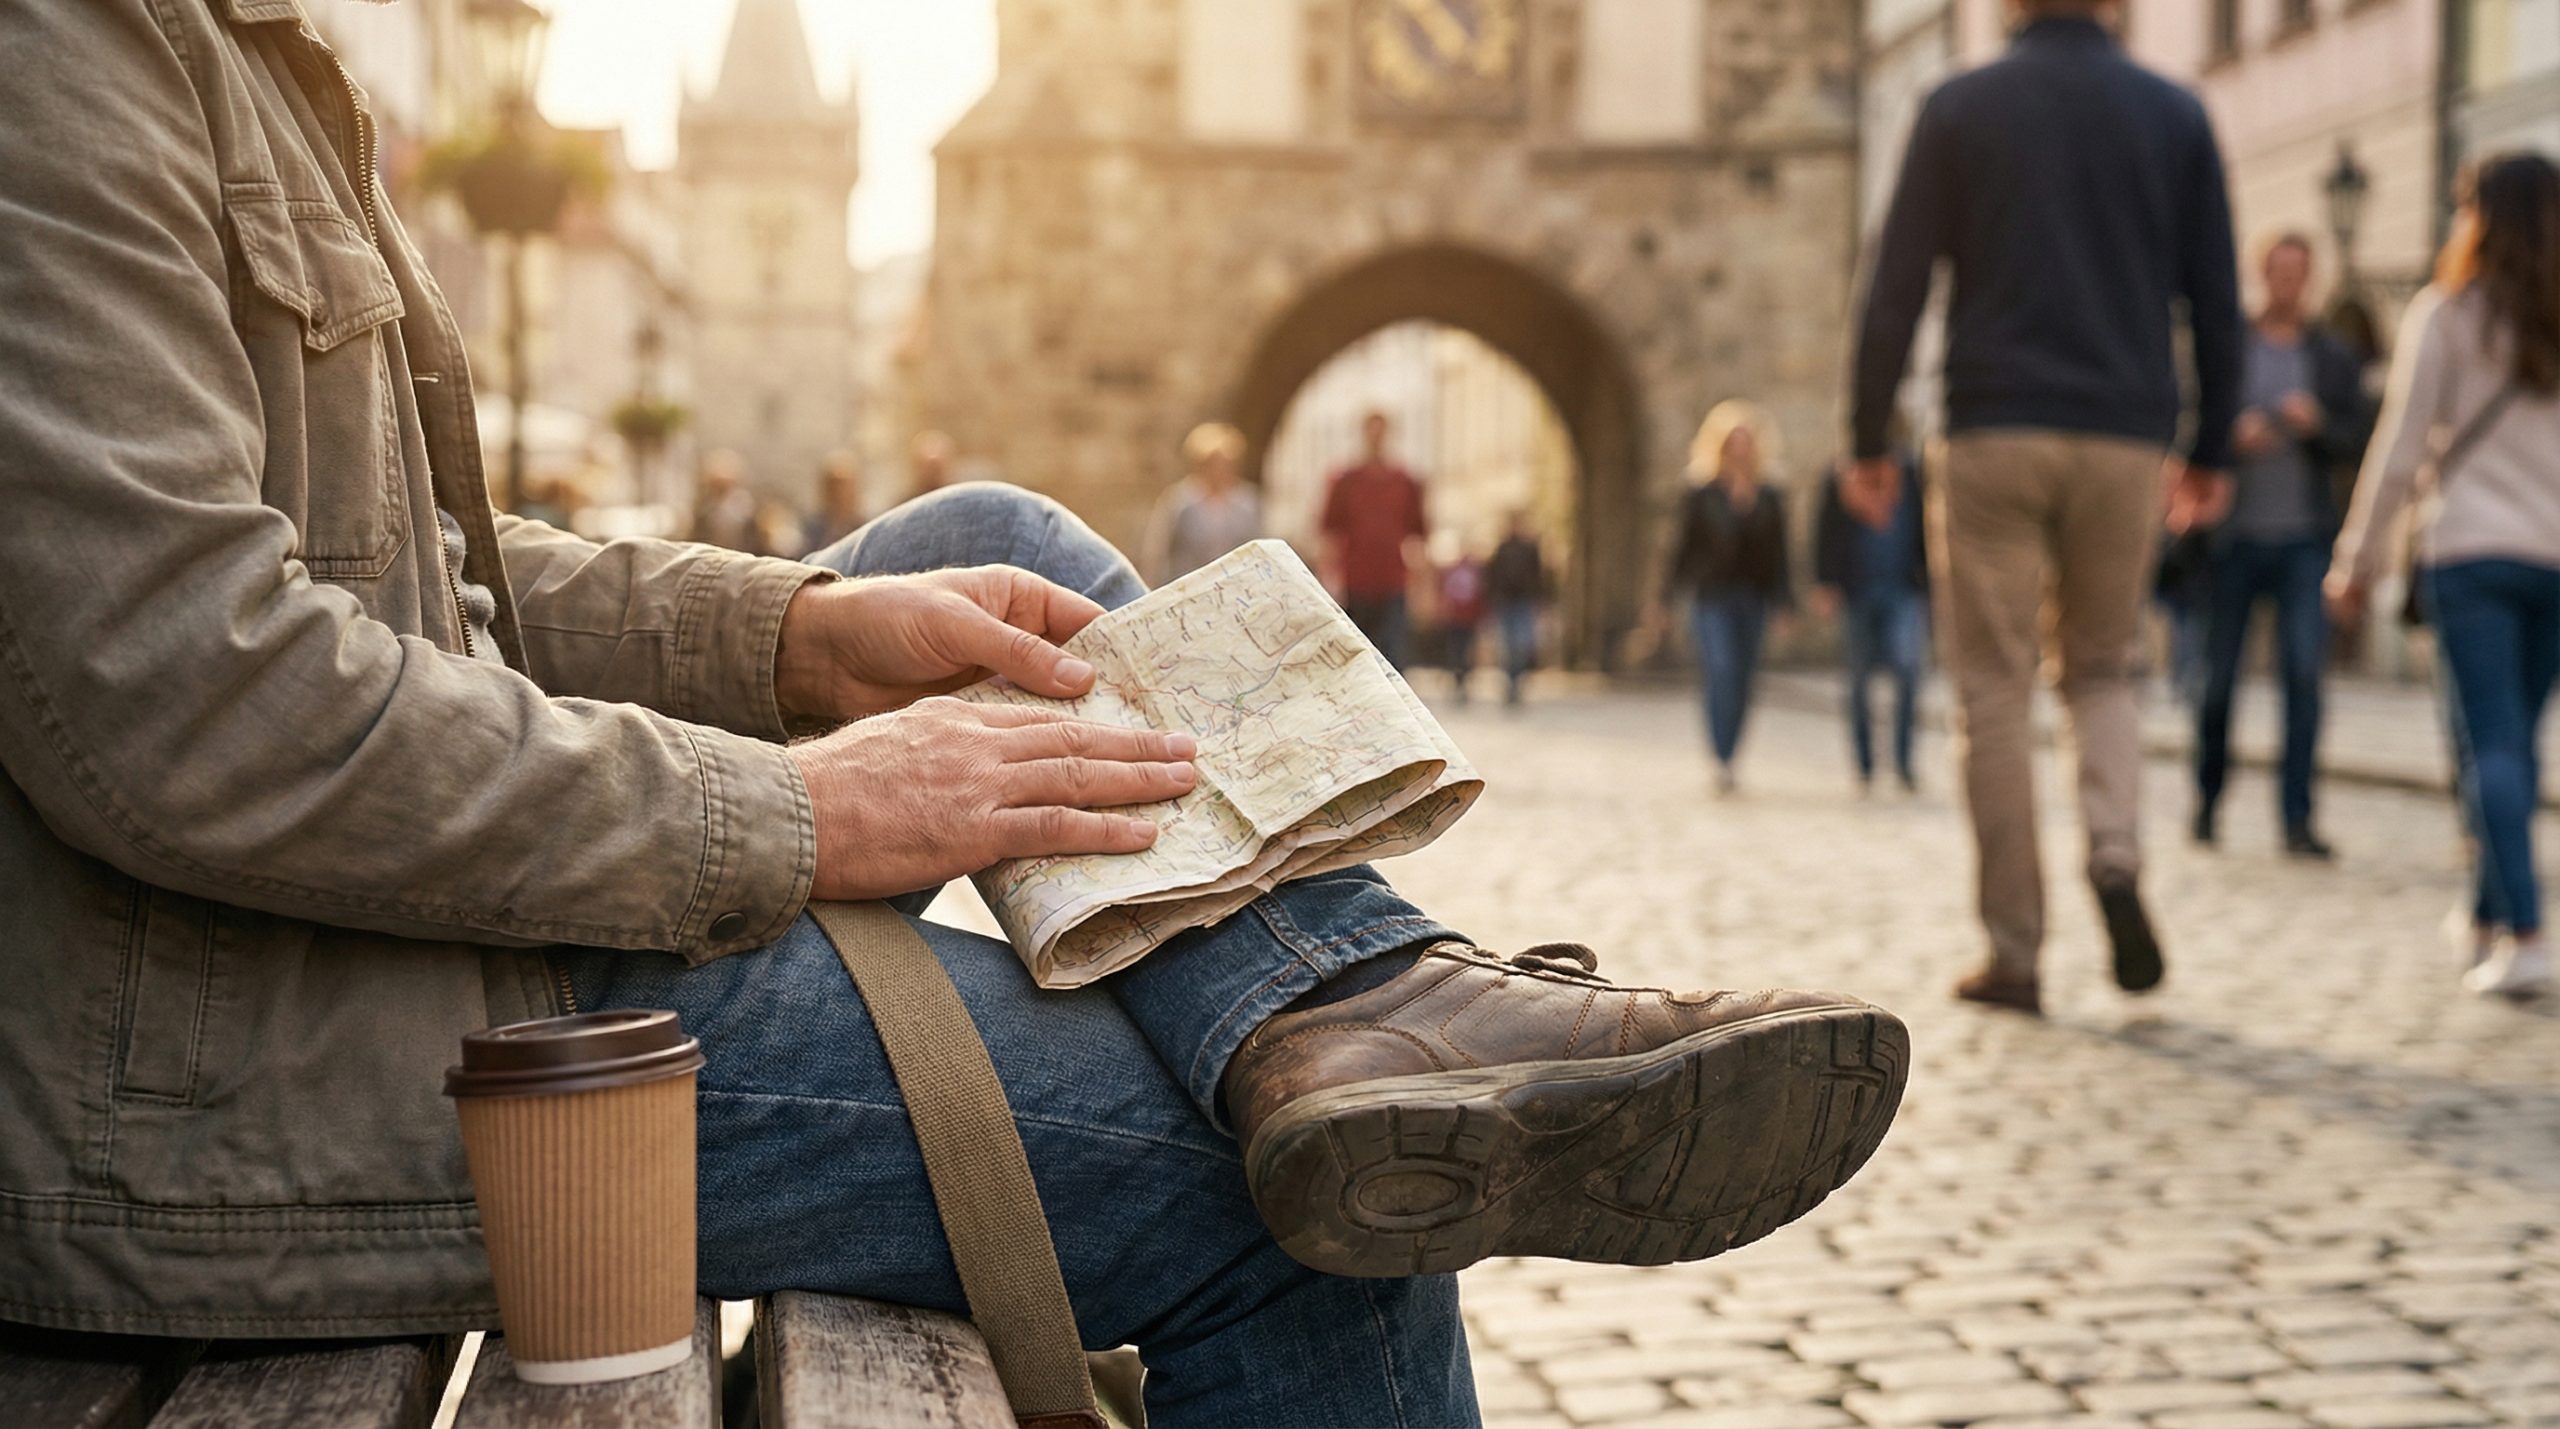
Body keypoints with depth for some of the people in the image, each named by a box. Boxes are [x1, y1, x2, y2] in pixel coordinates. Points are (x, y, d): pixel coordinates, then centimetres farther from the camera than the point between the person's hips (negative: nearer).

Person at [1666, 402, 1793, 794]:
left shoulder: (1769, 501, 11)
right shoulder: (1701, 497, 3)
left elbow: (1778, 556, 13)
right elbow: (1684, 546, 3)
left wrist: (1782, 605, 9)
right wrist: (1671, 592, -2)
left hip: (1753, 600, 3)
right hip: (1712, 599, -3)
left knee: (1742, 682, 4)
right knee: (1721, 671, -19)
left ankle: (1727, 763, 15)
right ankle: (1721, 760, -21)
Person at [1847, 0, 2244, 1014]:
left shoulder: (1958, 110, 2)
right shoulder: (2175, 115, 8)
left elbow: (1896, 290, -3)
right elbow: (2215, 300, 7)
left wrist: (1868, 440, 3)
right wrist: (2212, 452, 15)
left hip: (1994, 436, -2)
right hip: (2126, 440, 2)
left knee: (1994, 693, 3)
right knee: (2105, 667, 19)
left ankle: (2014, 954, 4)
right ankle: (2116, 855, -7)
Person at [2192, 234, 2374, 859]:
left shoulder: (2335, 358, 11)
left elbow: (2358, 444, 7)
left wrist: (2319, 425, -12)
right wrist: (2233, 433, -16)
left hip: (2304, 537, 1)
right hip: (2234, 534, -1)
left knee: (2305, 670, -10)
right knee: (2220, 673, 4)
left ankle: (2297, 819, -7)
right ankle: (2207, 799, 22)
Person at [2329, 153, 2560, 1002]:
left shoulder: (2448, 315, 0)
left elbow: (2401, 447, -3)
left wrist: (2357, 562, 4)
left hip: (2473, 552, -4)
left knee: (2492, 746, -7)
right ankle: (2488, 916, 24)